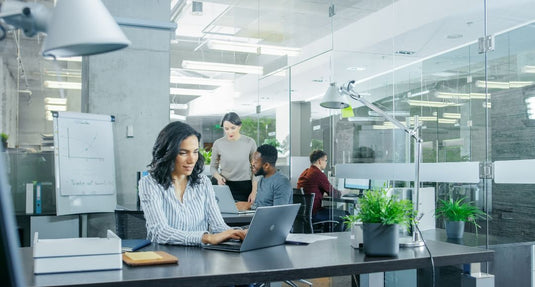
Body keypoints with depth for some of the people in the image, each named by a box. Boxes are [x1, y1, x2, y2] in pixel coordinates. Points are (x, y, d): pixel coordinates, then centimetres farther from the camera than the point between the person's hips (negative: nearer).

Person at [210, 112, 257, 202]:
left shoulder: (250, 142, -3)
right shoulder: (218, 144, -2)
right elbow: (213, 167, 10)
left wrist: (254, 191, -3)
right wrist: (218, 177, -11)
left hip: (246, 187, 0)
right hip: (226, 186, 0)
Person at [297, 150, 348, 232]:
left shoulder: (304, 172, 12)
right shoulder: (319, 174, -16)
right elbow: (333, 193, -8)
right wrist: (340, 193, 14)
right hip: (313, 214, -10)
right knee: (343, 214, 3)